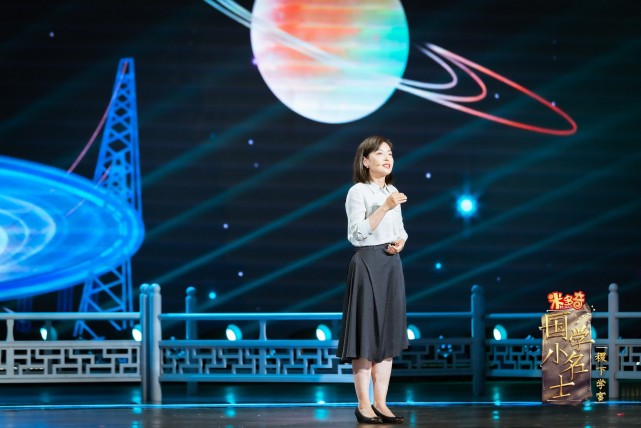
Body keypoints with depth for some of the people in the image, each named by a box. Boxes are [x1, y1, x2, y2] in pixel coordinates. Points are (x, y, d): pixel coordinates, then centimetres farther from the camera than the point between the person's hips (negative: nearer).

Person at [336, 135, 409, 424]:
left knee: (388, 335, 6)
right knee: (366, 334, -5)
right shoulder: (358, 192, -9)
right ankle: (363, 405, -1)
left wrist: (400, 242, -2)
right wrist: (385, 207, -23)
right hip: (367, 263, -7)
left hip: (392, 264, 7)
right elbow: (357, 234, -18)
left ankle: (380, 403, 10)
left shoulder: (392, 192, 13)